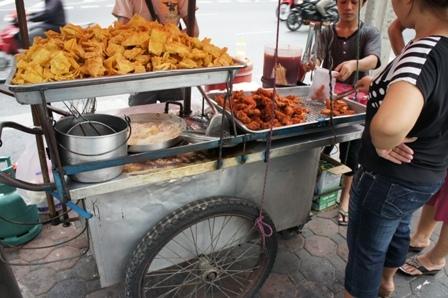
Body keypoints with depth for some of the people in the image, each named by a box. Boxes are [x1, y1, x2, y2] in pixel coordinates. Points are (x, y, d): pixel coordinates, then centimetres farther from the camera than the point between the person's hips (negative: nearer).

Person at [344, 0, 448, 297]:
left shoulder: (423, 52, -31)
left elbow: (390, 124, -53)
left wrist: (381, 144, -32)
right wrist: (384, 85, 8)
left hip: (389, 177, -9)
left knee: (365, 248, 13)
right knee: (397, 229, 31)